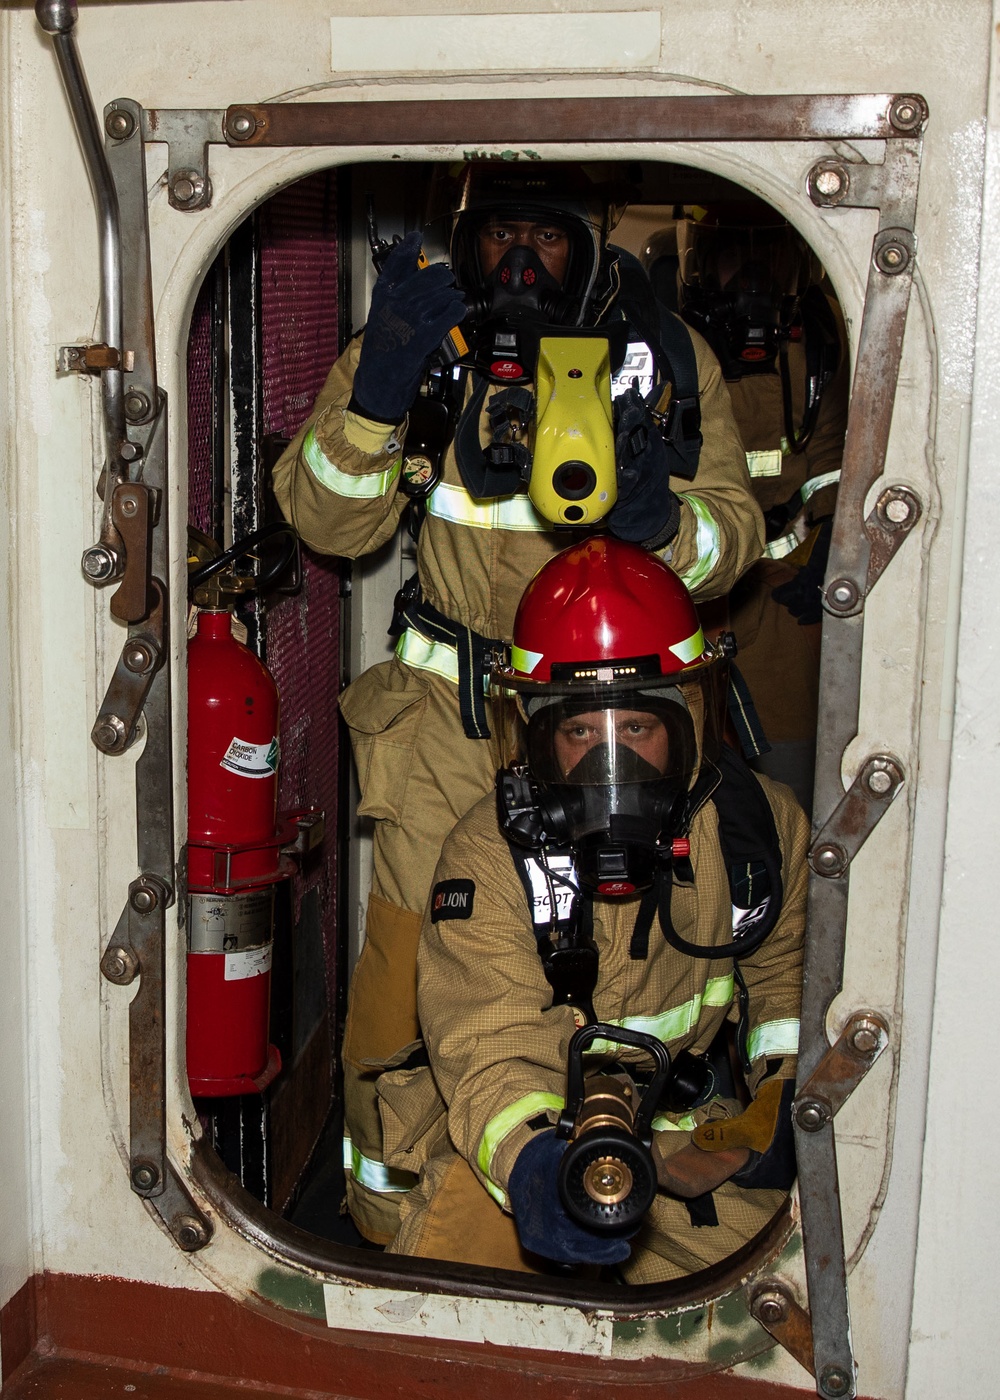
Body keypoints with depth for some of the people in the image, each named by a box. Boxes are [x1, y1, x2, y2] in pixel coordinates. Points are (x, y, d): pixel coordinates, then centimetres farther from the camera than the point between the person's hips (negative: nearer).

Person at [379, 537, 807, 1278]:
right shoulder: (487, 856, -19)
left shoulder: (762, 824, -5)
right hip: (531, 1131, -4)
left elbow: (785, 968, 16)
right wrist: (531, 1166, -51)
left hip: (691, 1126, 4)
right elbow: (491, 1050, -30)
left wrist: (785, 1099, 3)